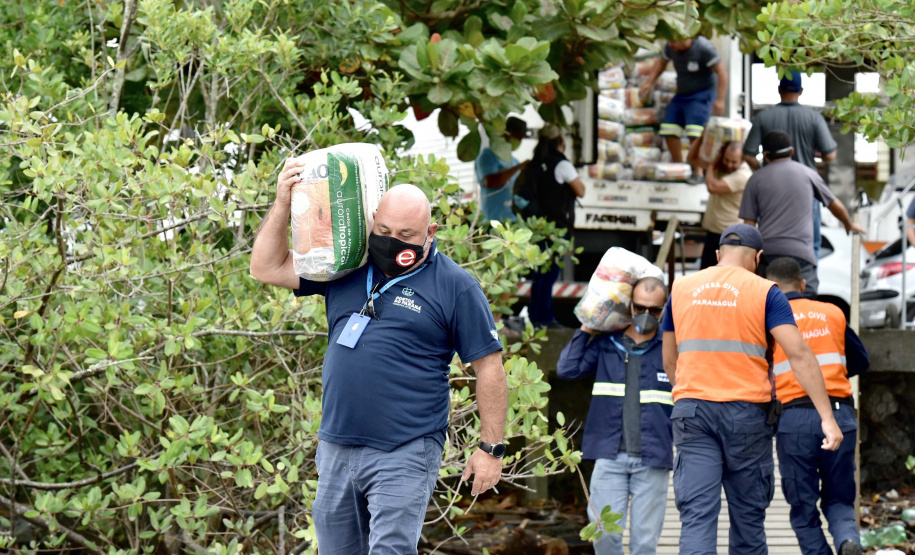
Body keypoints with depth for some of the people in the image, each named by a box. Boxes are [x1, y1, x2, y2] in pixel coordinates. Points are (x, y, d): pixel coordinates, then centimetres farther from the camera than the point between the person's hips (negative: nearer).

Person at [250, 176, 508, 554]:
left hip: (405, 455, -5)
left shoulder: (455, 286, -2)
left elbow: (489, 367, -1)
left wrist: (491, 448, -4)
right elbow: (267, 268, 13)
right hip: (337, 449, 5)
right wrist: (283, 203, 0)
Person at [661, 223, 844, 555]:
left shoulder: (681, 289, 11)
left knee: (697, 515, -6)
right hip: (747, 413, -2)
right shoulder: (764, 292, 0)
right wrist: (827, 417, -11)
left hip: (692, 412, 2)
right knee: (747, 515, 10)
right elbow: (799, 354, -9)